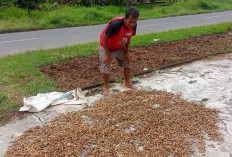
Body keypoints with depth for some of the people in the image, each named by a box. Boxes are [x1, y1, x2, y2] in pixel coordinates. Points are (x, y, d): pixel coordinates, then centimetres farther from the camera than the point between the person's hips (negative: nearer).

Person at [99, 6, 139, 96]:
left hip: (120, 48, 6)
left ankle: (127, 83, 28)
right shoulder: (115, 24, -38)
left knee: (127, 63, 9)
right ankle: (106, 88, 12)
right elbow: (104, 39, -27)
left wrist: (127, 52, -1)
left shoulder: (133, 26, -19)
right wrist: (108, 55, -21)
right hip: (106, 47, -5)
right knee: (105, 68, -6)